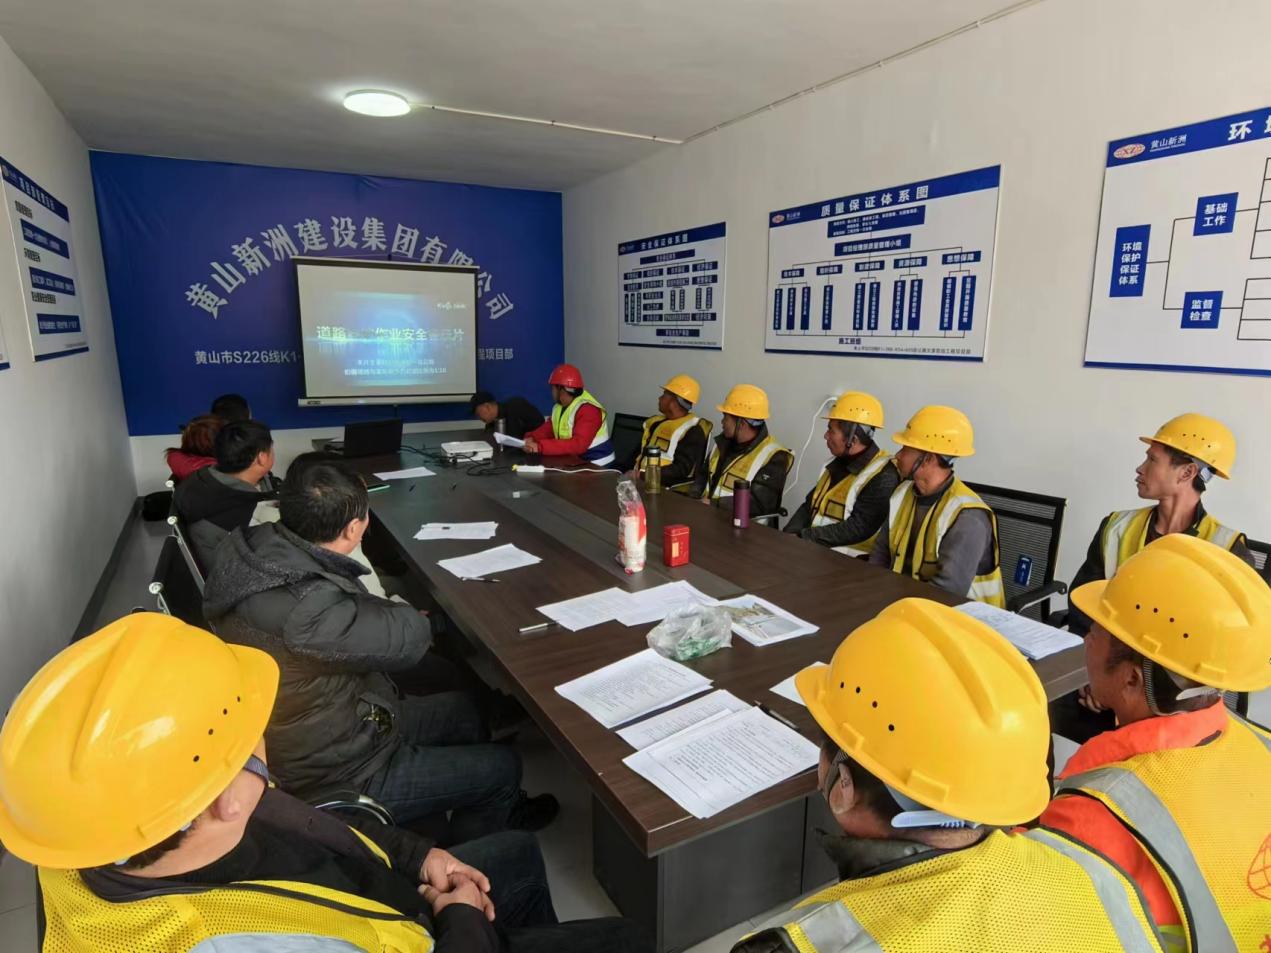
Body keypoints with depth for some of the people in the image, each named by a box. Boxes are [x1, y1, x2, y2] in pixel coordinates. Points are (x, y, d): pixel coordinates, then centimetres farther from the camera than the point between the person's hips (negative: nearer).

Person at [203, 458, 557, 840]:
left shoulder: (258, 545, -12)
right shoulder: (307, 611, -40)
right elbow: (409, 641, -26)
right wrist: (405, 614, -6)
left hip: (308, 738, 9)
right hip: (331, 781, -9)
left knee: (462, 709, 22)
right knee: (503, 766, 5)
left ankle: (498, 812, 44)